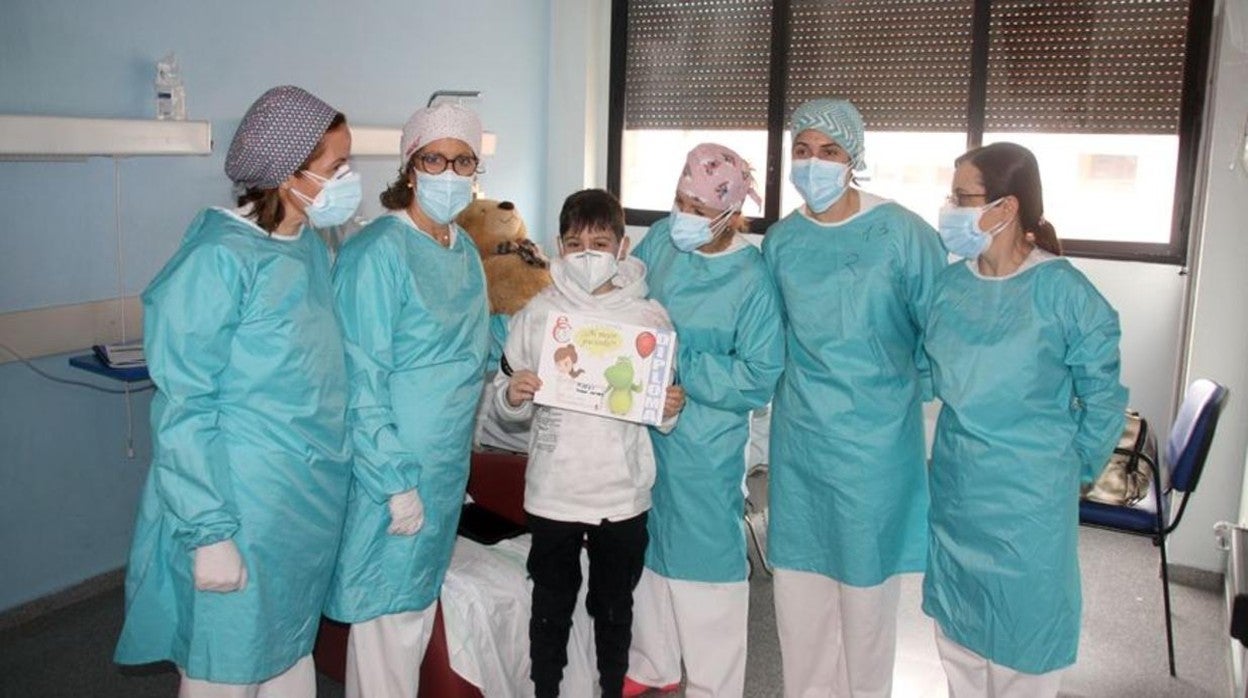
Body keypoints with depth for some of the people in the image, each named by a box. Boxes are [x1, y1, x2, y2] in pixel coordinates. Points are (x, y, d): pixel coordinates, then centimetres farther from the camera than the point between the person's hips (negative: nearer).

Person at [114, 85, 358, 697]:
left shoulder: (311, 249, 6)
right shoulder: (216, 260, -17)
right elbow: (182, 411, -17)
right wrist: (209, 533, -18)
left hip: (313, 506, 7)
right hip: (244, 513, -7)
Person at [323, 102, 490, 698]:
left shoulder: (464, 250, 8)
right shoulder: (377, 251, -17)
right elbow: (362, 381, -19)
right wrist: (397, 484, -20)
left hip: (447, 465, 8)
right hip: (393, 469, -8)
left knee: (420, 603, 20)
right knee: (387, 616, 4)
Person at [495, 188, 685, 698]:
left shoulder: (650, 317, -3)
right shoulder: (537, 314, -2)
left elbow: (665, 411, 6)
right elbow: (508, 405, 3)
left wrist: (671, 410, -15)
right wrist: (512, 394, -18)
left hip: (623, 495, 0)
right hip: (552, 492, 0)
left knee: (615, 607, 17)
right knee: (550, 607, 14)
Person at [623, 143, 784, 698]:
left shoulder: (752, 281, -16)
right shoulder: (660, 240, -2)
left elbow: (759, 378, -18)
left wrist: (681, 365, -21)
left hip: (705, 445, -6)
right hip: (643, 424, 6)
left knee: (707, 557, 6)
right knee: (644, 544, 19)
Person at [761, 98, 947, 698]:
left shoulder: (902, 233, -10)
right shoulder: (780, 240, 5)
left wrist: (908, 388, -4)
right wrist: (792, 391, 8)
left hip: (875, 443, -4)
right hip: (797, 440, 4)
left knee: (867, 591, 10)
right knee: (797, 587, 14)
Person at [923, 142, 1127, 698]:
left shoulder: (1063, 291, -15)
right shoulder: (949, 285, 0)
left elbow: (1103, 398, -7)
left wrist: (1070, 468, -1)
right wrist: (961, 445, 12)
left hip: (1029, 496, -5)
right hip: (954, 485, 5)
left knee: (1022, 633, 10)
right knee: (955, 630, 18)